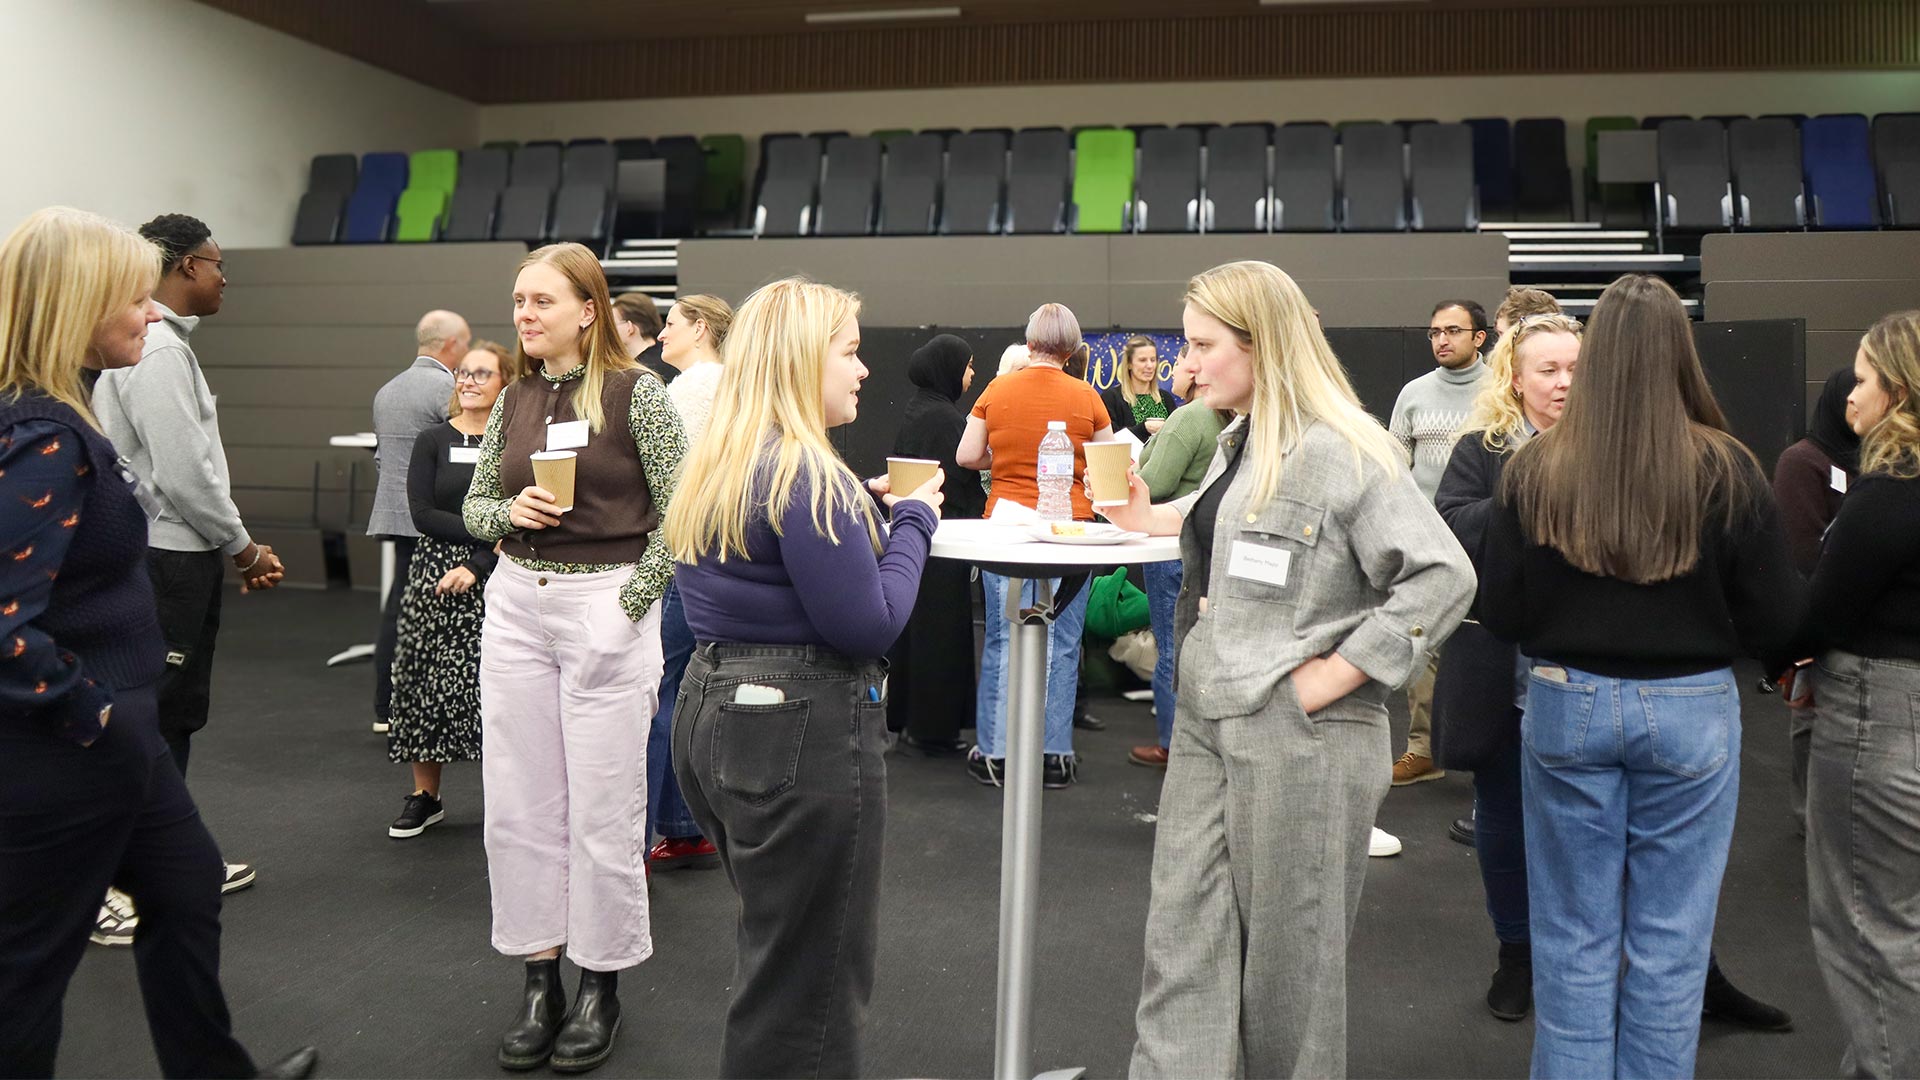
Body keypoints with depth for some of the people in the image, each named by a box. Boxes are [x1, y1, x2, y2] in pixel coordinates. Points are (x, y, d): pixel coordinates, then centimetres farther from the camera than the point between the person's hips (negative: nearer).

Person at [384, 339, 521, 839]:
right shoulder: (433, 442, 6)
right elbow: (422, 513, -3)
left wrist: (477, 566, -16)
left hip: (496, 578, -2)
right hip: (434, 572, 2)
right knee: (429, 683, 4)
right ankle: (425, 795, 16)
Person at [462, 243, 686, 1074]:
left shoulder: (636, 393, -7)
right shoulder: (514, 400, 9)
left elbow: (679, 514, -8)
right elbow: (474, 505, 15)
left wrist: (627, 606, -12)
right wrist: (510, 510, -7)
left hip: (607, 608, -5)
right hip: (517, 606, 6)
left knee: (603, 808, 3)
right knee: (519, 803, 8)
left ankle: (601, 984, 19)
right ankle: (540, 978, 23)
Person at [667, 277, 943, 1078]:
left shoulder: (717, 464, 10)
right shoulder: (807, 473, -19)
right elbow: (869, 625, -20)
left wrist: (861, 514, 12)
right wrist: (911, 521, -7)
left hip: (716, 707, 10)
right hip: (802, 732, -10)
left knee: (773, 947, 24)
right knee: (809, 978, 5)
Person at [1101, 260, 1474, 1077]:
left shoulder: (1341, 452, -15)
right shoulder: (1239, 444, 11)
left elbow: (1445, 577, -19)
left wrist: (1332, 675, -19)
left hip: (1299, 735, -8)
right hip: (1205, 722, 8)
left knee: (1286, 951, 9)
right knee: (1183, 943, 7)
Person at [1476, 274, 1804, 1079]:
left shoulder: (1534, 469, -9)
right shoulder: (1725, 472, -11)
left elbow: (1500, 612, -3)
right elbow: (1778, 619, -5)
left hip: (1566, 705, 1)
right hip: (1691, 709, -1)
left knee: (1574, 935, 13)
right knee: (1669, 937, 12)